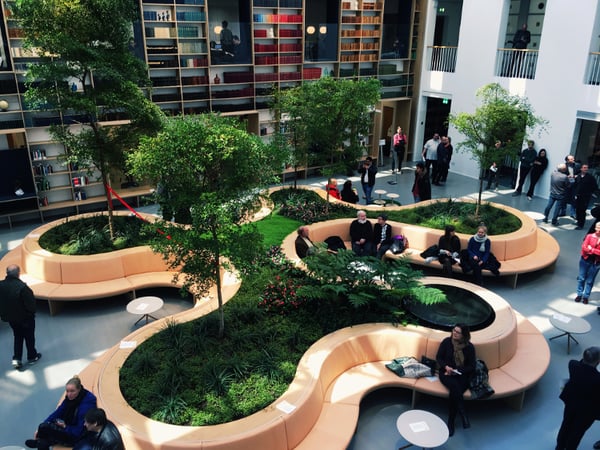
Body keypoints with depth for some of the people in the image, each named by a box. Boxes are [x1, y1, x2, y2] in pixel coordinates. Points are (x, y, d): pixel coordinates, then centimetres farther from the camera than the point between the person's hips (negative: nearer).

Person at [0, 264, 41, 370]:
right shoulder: (22, 287, -31)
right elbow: (30, 303, -22)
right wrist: (32, 313, -3)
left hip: (10, 317, 5)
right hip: (25, 318, -5)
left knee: (17, 337, 24)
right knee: (29, 337, 17)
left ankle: (16, 359, 18)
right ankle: (32, 357, 33)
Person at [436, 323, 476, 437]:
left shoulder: (469, 347, -4)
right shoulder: (446, 342, -4)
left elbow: (471, 367, -1)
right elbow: (438, 357, 2)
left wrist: (457, 371, -13)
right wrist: (446, 367, -17)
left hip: (462, 375, 0)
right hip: (446, 372, 0)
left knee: (454, 391, -30)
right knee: (455, 386, -34)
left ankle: (450, 422, -17)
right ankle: (464, 416, -29)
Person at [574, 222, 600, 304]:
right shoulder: (589, 236, -5)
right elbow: (584, 247, -11)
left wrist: (591, 249, -14)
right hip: (585, 260, 1)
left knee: (590, 281, 8)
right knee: (581, 278, 9)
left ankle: (586, 296, 19)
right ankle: (579, 294, 21)